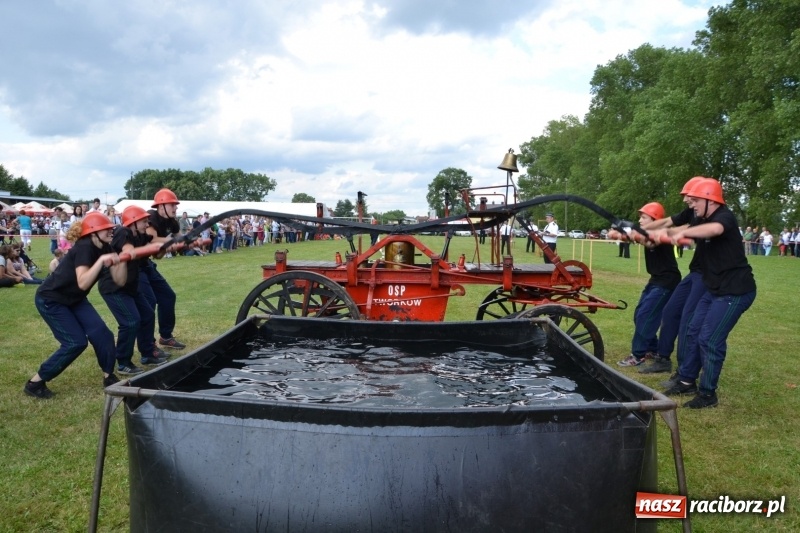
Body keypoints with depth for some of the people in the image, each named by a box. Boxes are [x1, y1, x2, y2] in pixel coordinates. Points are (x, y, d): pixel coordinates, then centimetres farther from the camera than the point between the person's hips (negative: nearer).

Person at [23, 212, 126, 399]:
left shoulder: (105, 248, -4)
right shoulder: (84, 247, -28)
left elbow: (119, 281, -8)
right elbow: (83, 283, -40)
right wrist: (101, 260, -45)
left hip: (73, 299, 8)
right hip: (50, 299, -8)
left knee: (102, 333, -4)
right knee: (75, 342, -12)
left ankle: (109, 377, 11)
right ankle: (35, 382, 2)